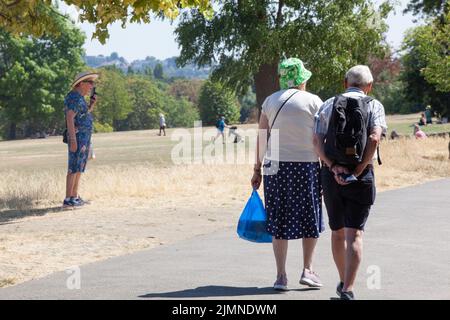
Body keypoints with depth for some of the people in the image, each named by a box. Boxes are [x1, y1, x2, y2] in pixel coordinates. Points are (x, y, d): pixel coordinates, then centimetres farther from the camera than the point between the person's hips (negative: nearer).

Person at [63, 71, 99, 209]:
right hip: (77, 137, -10)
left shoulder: (80, 98, 17)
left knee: (79, 168, 12)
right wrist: (73, 140, -26)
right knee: (74, 168, -11)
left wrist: (92, 104, 11)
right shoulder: (73, 97, -14)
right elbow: (69, 118, -21)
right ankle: (68, 200, -13)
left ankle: (75, 197, 17)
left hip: (85, 137, 10)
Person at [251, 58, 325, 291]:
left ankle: (281, 276, 6)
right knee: (310, 219, 13)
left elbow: (261, 138, 5)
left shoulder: (270, 101, 8)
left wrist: (257, 169, 9)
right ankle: (307, 269, 11)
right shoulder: (313, 101, -1)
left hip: (275, 167, 3)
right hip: (306, 165, -2)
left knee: (279, 220, 7)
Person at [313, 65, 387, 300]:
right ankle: (347, 290, -16)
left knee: (337, 232, 18)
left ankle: (343, 282, 32)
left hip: (331, 175, 3)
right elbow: (374, 138, -16)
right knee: (354, 234, -4)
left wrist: (333, 166, -13)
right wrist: (358, 170, -14)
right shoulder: (374, 106, 1)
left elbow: (317, 141, -5)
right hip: (360, 176, -3)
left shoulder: (328, 105, 9)